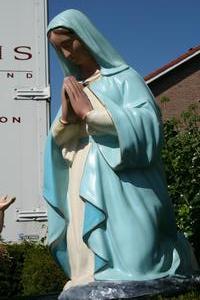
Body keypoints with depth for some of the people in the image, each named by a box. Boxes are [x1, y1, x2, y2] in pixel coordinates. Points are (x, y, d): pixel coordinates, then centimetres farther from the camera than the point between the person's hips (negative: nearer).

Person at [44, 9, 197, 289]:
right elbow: (58, 143, 16)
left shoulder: (123, 77, 6)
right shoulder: (71, 88, 21)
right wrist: (66, 115, -6)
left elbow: (148, 122, -9)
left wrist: (89, 112, -11)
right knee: (90, 267, 0)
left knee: (133, 260, -10)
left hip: (123, 186, -5)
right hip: (85, 190, 5)